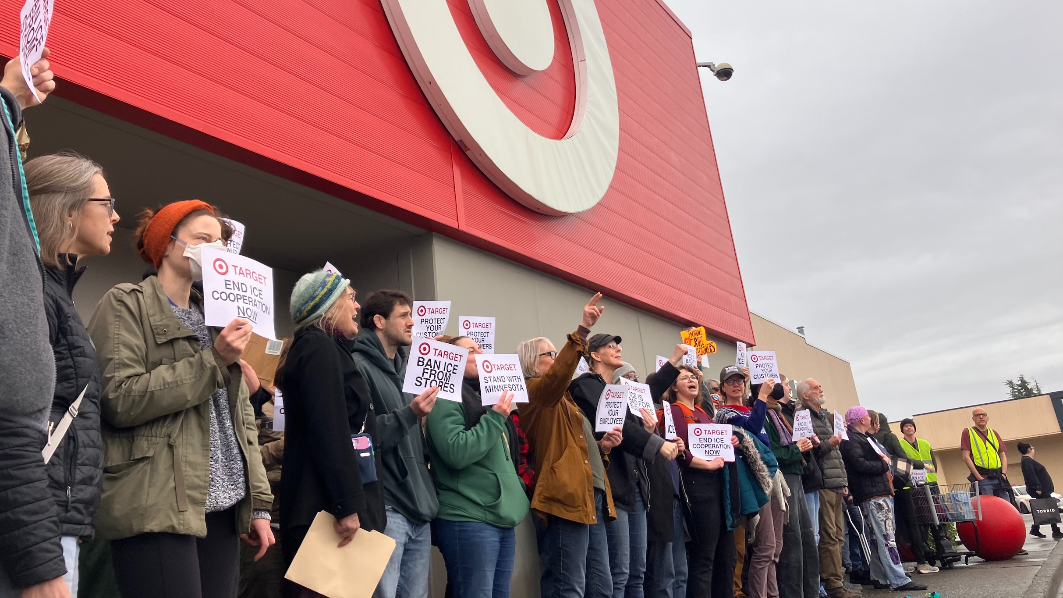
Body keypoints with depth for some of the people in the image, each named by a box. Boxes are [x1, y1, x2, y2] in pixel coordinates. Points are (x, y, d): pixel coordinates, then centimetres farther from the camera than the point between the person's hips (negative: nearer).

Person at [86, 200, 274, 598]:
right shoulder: (126, 304, 1)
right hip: (158, 508, -6)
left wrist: (258, 503, 12)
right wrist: (213, 360, -14)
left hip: (222, 507, 6)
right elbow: (118, 399, -13)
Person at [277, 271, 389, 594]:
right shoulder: (319, 348, -10)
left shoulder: (322, 349, 21)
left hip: (329, 506, 10)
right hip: (327, 509, -10)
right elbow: (329, 433, -21)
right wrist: (347, 506, -23)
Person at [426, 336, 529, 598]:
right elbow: (456, 453, -21)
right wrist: (495, 417, -14)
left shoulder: (483, 397, 20)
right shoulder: (446, 398, -7)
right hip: (469, 519, -8)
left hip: (501, 517, 9)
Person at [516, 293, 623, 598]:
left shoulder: (563, 398, 24)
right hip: (565, 499, -9)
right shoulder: (534, 391, -3)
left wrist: (603, 446, 10)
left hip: (592, 499, 10)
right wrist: (582, 330, -35)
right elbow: (559, 373, -25)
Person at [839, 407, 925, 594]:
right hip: (872, 495, -10)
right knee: (886, 537, -11)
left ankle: (880, 578, 15)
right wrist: (883, 464, -9)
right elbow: (860, 465, -22)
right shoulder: (851, 440, -11)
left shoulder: (866, 437, 23)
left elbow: (881, 456, 27)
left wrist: (885, 462, 6)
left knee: (878, 538, 11)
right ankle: (899, 580, -12)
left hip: (882, 492, 10)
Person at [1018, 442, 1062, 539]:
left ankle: (1035, 530, 18)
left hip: (1042, 489, 11)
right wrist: (1037, 488, -28)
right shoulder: (1027, 461, -15)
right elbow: (1031, 475, -24)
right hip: (1041, 490, -11)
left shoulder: (1028, 460, 19)